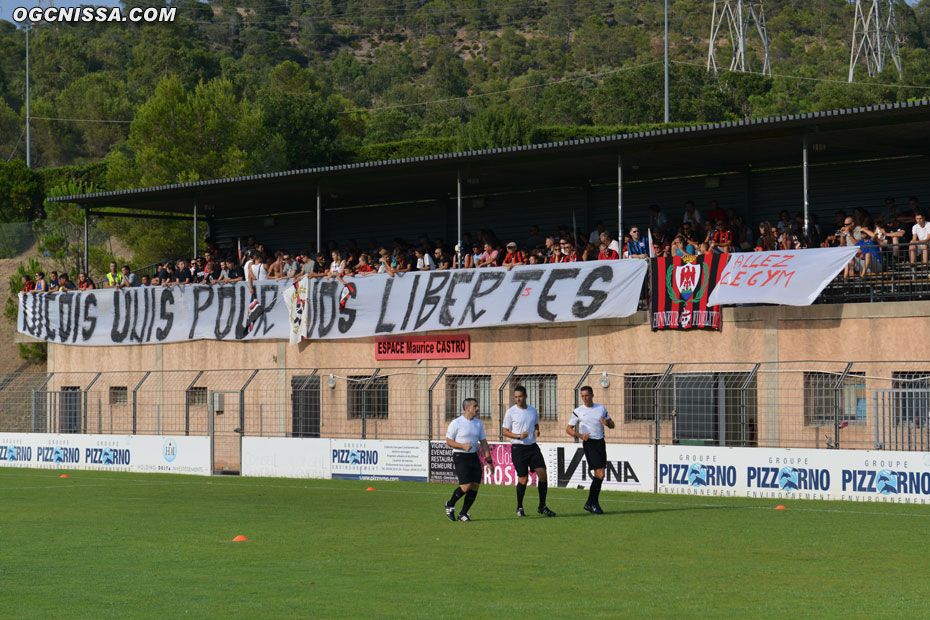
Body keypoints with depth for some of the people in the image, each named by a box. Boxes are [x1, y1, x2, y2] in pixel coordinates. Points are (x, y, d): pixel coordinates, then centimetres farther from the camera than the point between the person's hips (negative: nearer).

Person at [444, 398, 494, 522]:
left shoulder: (478, 423, 10)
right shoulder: (456, 423, -7)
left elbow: (483, 442, 15)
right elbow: (448, 441, -5)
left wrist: (489, 460, 8)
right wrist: (463, 446, -21)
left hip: (474, 456, 6)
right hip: (460, 457, -6)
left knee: (475, 486, -2)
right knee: (466, 487, -16)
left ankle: (463, 514, 12)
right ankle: (450, 505, 11)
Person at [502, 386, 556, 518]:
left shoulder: (533, 410, 9)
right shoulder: (511, 412, -4)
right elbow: (505, 431, -1)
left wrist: (537, 431, -1)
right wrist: (519, 436, -17)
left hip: (532, 446, 4)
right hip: (518, 448, -4)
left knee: (542, 473, -5)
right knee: (523, 479, -5)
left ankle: (542, 507, 5)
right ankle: (519, 508, 14)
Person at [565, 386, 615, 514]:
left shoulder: (601, 408, 11)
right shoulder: (578, 412, 1)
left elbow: (612, 425, 17)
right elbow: (568, 429, 4)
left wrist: (607, 423, -7)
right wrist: (580, 436, -13)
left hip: (600, 442, 5)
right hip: (589, 443, -5)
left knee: (599, 475, 5)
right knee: (600, 475, -14)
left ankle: (591, 503, 16)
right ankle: (592, 503, -5)